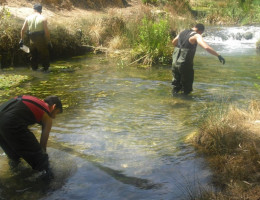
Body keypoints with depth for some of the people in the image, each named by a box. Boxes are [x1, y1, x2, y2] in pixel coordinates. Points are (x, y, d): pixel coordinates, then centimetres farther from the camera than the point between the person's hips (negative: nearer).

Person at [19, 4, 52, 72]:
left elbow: (23, 30, 3)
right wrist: (49, 41, -5)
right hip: (41, 40, -4)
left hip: (32, 40, 4)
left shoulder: (28, 18, 4)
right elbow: (46, 31, -12)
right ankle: (45, 68, 11)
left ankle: (34, 68, 24)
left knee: (33, 55, 18)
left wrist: (22, 40, 11)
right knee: (44, 55, 9)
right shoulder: (43, 19, -8)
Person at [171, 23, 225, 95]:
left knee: (176, 87, 23)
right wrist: (218, 55, -23)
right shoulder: (196, 36, -8)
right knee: (186, 90, 10)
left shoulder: (182, 32, 13)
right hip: (185, 65, -6)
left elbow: (173, 42, 32)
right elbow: (206, 47, -24)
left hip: (175, 63, 6)